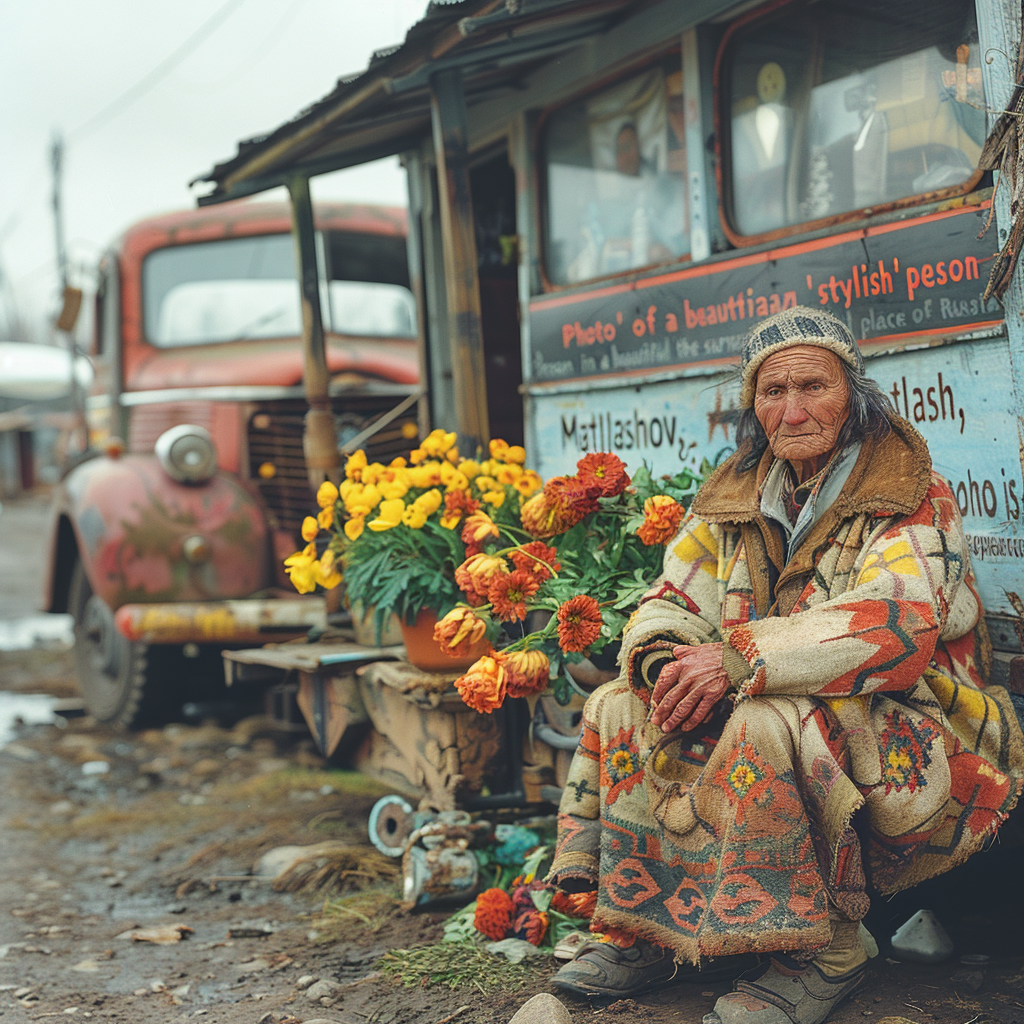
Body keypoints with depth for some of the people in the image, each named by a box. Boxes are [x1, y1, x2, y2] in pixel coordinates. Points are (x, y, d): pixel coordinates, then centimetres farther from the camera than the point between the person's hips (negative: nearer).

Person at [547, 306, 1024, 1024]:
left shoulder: (911, 497, -9)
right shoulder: (735, 497, 10)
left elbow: (896, 623, -26)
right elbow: (671, 602, 6)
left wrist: (737, 656, -32)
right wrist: (667, 660, -19)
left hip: (907, 741, -7)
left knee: (769, 719, -35)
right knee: (619, 707, -5)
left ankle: (819, 953, -18)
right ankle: (645, 932, -2)